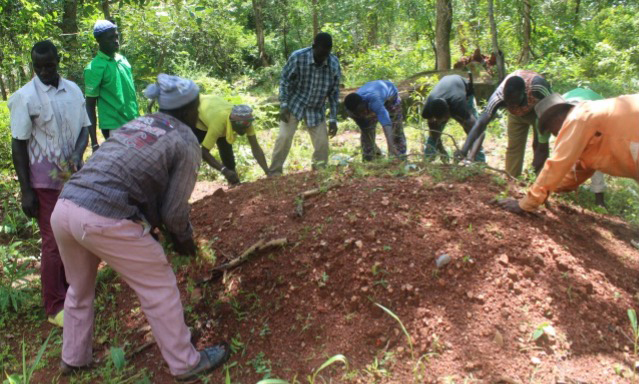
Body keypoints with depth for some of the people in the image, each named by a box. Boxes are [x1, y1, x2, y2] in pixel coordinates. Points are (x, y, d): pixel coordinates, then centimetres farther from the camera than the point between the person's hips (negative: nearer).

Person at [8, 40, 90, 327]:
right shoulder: (25, 97, -11)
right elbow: (18, 145, -9)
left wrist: (78, 153, -12)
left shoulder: (73, 90, 3)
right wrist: (26, 191, -11)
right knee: (53, 242, 2)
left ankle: (71, 288, 31)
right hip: (45, 182, -4)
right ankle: (55, 307, 15)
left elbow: (84, 126, 9)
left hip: (73, 177, 4)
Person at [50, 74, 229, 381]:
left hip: (64, 207, 8)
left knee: (80, 287, 29)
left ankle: (73, 359, 47)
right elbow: (174, 210, -2)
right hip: (104, 219, -8)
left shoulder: (135, 123, 23)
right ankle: (185, 363, 24)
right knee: (158, 287, 10)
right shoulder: (187, 143, 1)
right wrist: (184, 238, 19)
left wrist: (164, 228, 30)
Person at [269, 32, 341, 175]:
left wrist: (333, 119, -5)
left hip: (317, 109, 2)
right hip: (294, 104, -2)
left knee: (322, 143, -1)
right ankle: (274, 173, 3)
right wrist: (283, 105, -17)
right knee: (284, 137, -11)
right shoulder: (298, 57, -21)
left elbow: (334, 92, -4)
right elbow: (284, 80, -9)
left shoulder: (334, 64, -13)